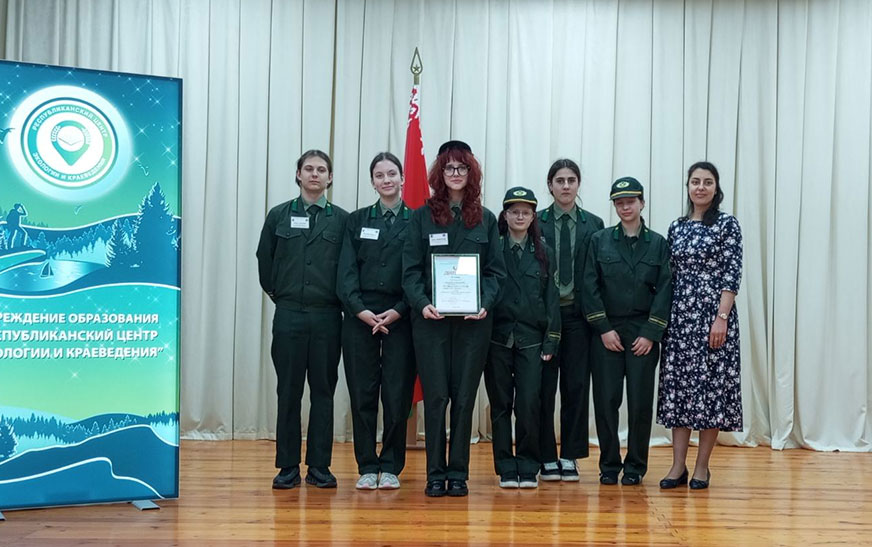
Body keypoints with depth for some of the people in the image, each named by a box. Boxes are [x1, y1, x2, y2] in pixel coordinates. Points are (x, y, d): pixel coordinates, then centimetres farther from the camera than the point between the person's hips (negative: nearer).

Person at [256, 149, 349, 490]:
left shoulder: (342, 219, 4)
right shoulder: (279, 216, 7)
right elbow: (264, 261, 13)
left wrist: (340, 299, 4)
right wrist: (279, 294, 11)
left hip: (327, 316, 0)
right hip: (288, 315, 0)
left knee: (323, 391, 4)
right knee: (288, 392, 3)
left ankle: (319, 466, 11)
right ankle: (288, 467, 10)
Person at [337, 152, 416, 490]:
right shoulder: (357, 221, 10)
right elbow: (346, 271, 3)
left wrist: (398, 311, -11)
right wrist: (361, 310, -10)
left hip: (399, 318, -1)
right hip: (360, 317, 2)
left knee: (397, 395, -1)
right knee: (362, 394, 2)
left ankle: (391, 467, 11)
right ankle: (367, 467, 11)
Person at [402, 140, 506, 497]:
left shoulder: (485, 220, 10)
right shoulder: (422, 217, 5)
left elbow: (496, 270, 7)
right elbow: (411, 269, 1)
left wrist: (485, 303, -10)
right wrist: (422, 303, -15)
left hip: (473, 320, 1)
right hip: (431, 319, -1)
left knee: (464, 397, 4)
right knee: (435, 396, 0)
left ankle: (458, 473, 12)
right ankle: (435, 474, 8)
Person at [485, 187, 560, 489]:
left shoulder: (543, 253, 9)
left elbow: (551, 297, 8)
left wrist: (551, 340, 1)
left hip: (530, 339, 0)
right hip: (498, 337, 0)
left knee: (529, 404, -5)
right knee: (501, 405, 4)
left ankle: (528, 467, 8)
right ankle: (506, 468, 12)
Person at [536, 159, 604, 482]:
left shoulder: (593, 225, 7)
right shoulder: (535, 223, 3)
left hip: (578, 314, 1)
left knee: (576, 386, 4)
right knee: (543, 387, 2)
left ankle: (570, 456, 13)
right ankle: (547, 458, 10)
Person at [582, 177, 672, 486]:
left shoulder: (657, 243, 5)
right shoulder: (600, 241, 5)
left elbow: (664, 290, 1)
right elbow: (590, 287, 1)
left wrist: (650, 334, -7)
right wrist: (603, 329, -7)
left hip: (643, 333, 0)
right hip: (606, 332, 0)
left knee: (641, 401, 2)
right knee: (606, 399, 0)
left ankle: (635, 466, 14)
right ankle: (609, 465, 12)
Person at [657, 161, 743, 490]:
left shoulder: (727, 225, -2)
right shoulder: (676, 228, 11)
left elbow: (732, 275, -8)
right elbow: (672, 275, 13)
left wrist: (722, 318, -16)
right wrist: (664, 317, 7)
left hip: (713, 314, -4)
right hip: (680, 315, 4)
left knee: (711, 384, 0)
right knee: (678, 384, 4)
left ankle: (702, 467, 9)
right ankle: (678, 466, 9)